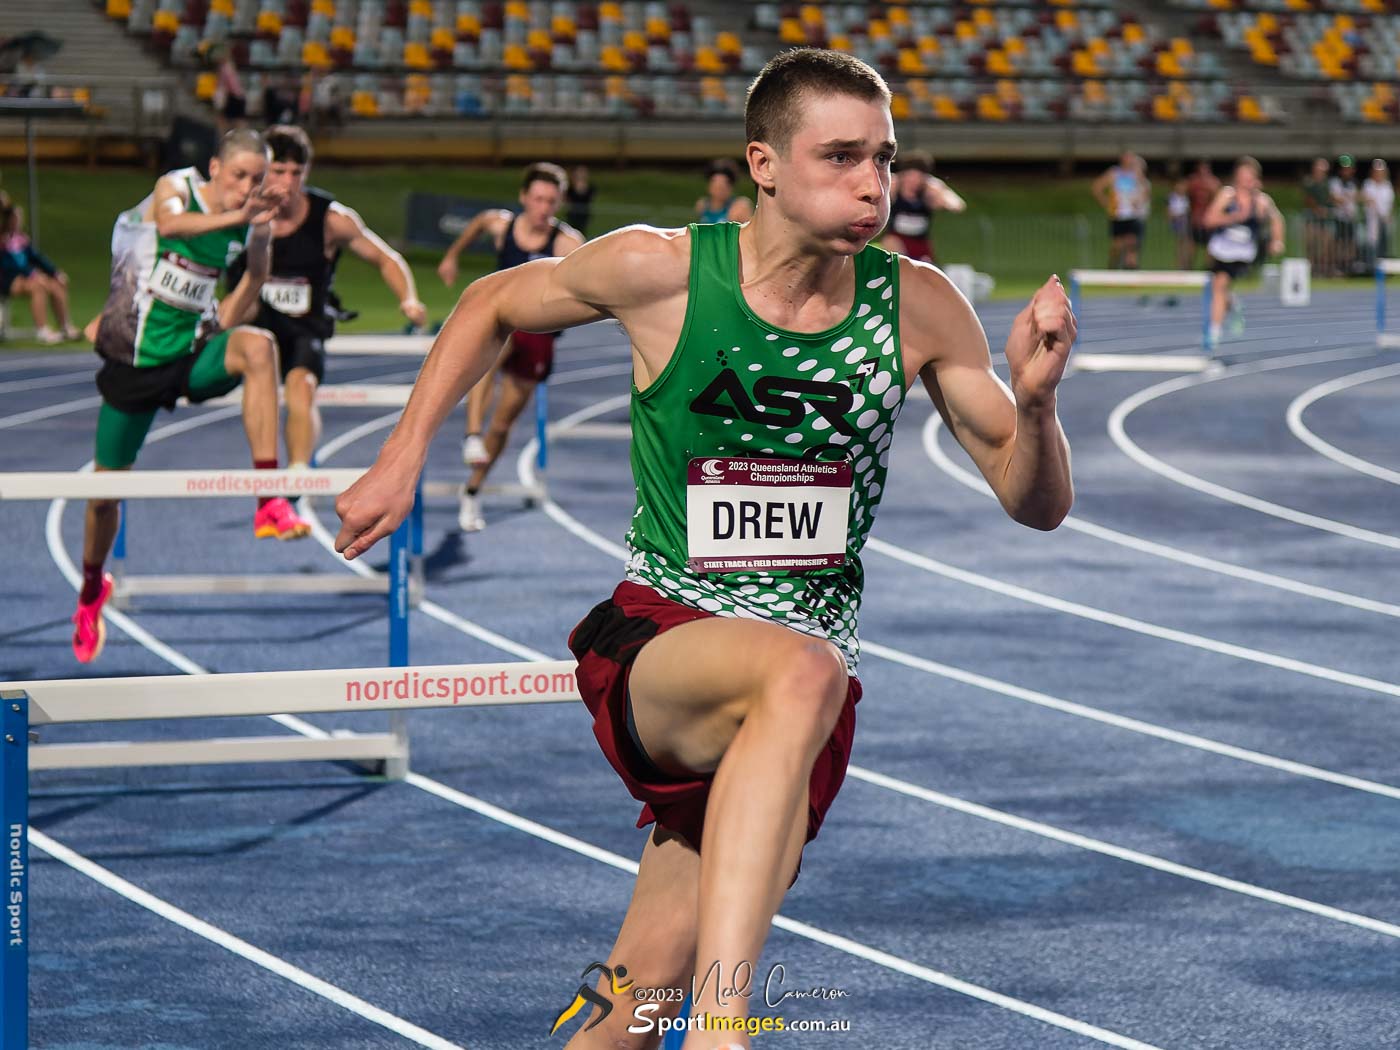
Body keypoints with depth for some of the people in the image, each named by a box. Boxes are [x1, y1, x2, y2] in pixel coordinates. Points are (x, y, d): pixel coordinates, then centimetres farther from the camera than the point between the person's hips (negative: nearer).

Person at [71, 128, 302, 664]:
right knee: (106, 491, 8)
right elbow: (171, 224, -37)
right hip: (136, 360, -1)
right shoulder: (175, 188, -9)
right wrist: (237, 217, -48)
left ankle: (270, 502, -38)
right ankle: (91, 589, 40)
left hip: (194, 357, 1)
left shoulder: (253, 227, -2)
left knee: (257, 345, -33)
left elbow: (230, 319, 6)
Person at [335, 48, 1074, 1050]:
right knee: (802, 671, -39)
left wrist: (1033, 402, -18)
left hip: (808, 683, 3)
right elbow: (495, 302, 12)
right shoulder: (660, 271, -8)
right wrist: (403, 458, 7)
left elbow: (1037, 505, 2)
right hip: (656, 639, -3)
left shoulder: (919, 308, -3)